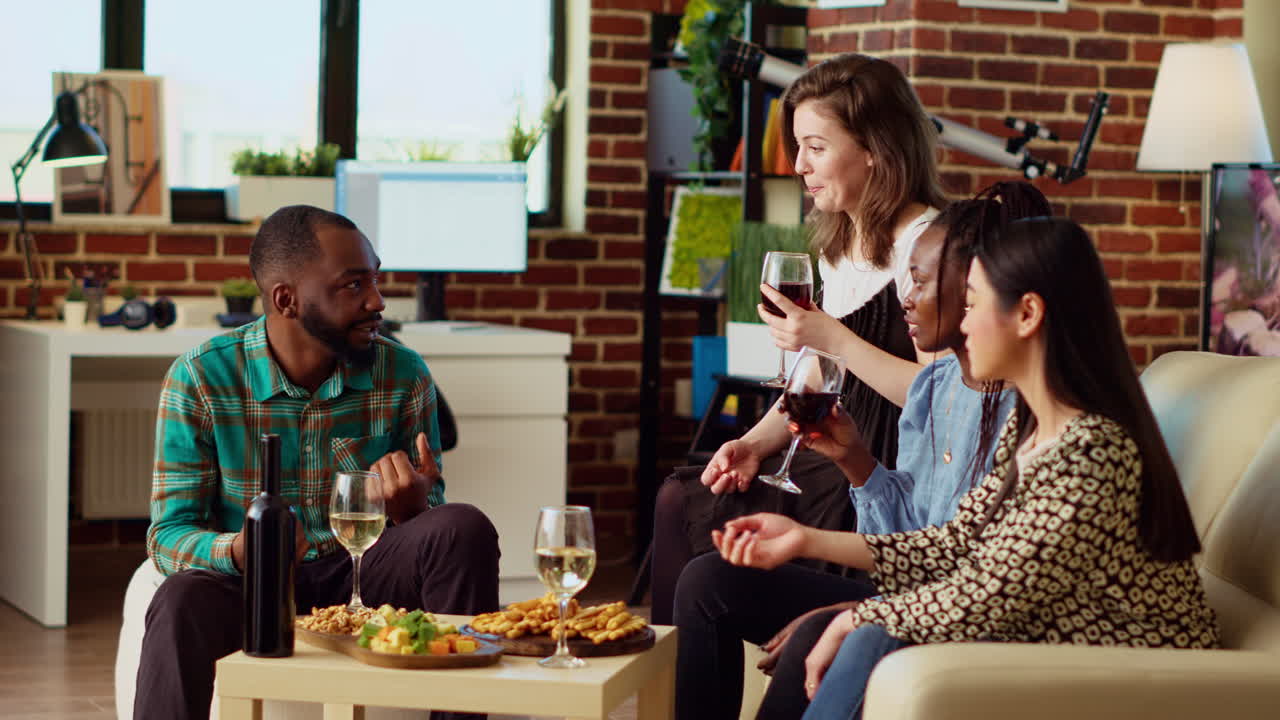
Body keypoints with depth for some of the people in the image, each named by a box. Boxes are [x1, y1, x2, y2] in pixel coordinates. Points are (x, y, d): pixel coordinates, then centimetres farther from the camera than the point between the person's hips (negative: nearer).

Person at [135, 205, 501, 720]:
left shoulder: (404, 376, -1)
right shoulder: (200, 379, -8)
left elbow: (436, 535, 3)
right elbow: (169, 535, -9)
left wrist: (410, 511, -23)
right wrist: (237, 551, -33)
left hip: (361, 578, 3)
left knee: (465, 529, -25)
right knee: (182, 602, -37)